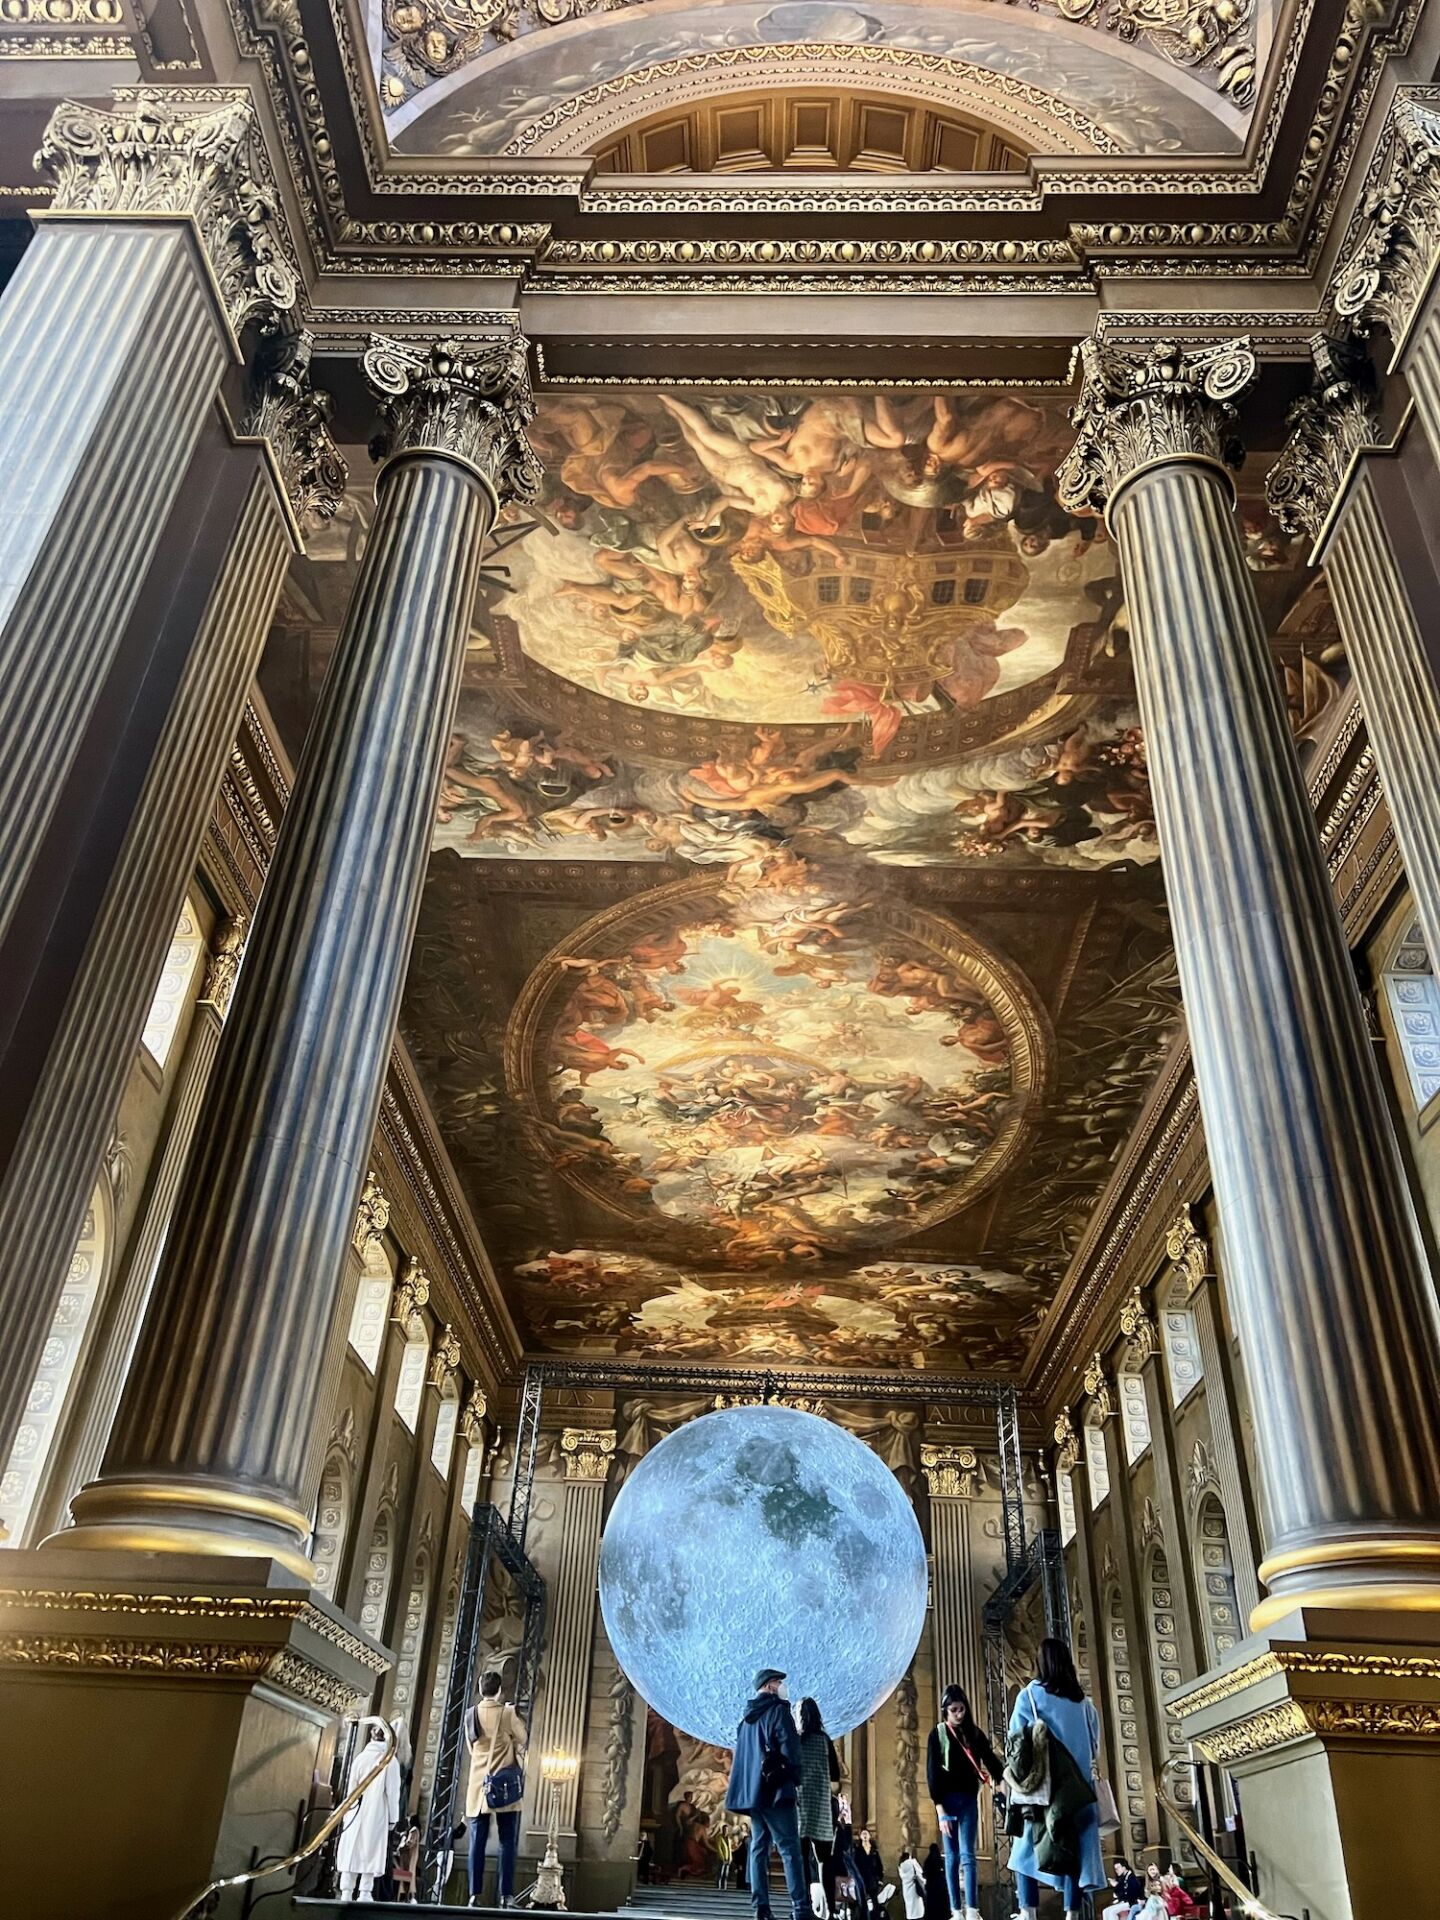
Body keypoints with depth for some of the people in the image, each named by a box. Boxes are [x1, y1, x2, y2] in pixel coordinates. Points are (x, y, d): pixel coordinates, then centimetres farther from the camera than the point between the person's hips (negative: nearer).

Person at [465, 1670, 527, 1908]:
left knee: (477, 1842, 5)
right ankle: (505, 1895, -3)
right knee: (507, 1842, 1)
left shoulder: (471, 1715, 3)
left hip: (479, 1786, 3)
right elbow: (522, 1739, 7)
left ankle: (475, 1895, 1)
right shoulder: (507, 1713, -8)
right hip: (504, 1786, -3)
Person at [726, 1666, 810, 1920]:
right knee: (789, 1848, -9)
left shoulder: (747, 1715, 19)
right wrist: (794, 1775, 0)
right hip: (775, 1788, -7)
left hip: (751, 1789, 7)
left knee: (759, 1847, 7)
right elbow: (789, 1747, -12)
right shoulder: (778, 1709, -4)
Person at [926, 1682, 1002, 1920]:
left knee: (967, 1854, -5)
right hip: (948, 1800, -1)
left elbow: (990, 1759, 0)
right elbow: (932, 1773, -4)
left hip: (969, 1799, 1)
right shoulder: (937, 1734, -1)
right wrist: (940, 1809, -12)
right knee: (952, 1856, 2)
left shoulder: (975, 1733, 6)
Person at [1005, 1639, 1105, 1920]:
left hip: (1043, 1785, -3)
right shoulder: (1082, 1701, 11)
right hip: (1077, 1787, 4)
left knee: (1027, 1849, 2)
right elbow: (1094, 1745, 14)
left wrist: (1012, 1772, 9)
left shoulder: (1030, 1694, -1)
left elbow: (1016, 1741, -3)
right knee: (1075, 1849, 4)